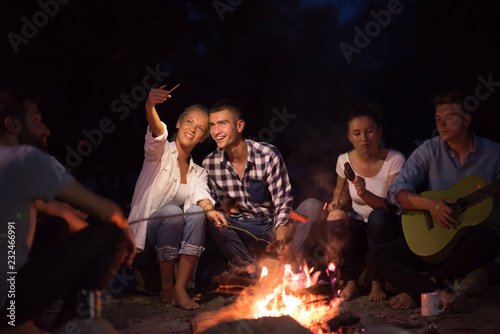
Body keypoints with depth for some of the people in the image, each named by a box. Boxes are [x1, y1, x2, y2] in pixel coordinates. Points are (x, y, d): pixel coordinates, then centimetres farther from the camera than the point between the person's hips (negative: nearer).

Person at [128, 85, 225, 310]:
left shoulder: (198, 173, 15)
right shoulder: (161, 152, 3)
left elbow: (200, 194, -7)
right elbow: (156, 133, -21)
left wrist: (209, 209, -32)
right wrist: (150, 107, -44)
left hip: (172, 238, 4)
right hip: (142, 238, -3)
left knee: (196, 212, -25)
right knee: (172, 211, -32)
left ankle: (180, 287, -27)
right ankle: (167, 288, -20)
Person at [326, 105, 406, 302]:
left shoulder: (394, 160, -13)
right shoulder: (345, 161, -2)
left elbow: (392, 206, -21)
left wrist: (365, 194, -40)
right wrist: (338, 203, -5)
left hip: (386, 231, -2)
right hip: (358, 230, 3)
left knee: (378, 217, -36)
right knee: (336, 217, -29)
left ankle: (377, 283, -17)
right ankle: (351, 282, -11)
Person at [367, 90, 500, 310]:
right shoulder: (430, 150, 1)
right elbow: (396, 191, -7)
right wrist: (429, 204, -23)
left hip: (470, 237, -2)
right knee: (376, 256, -16)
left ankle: (418, 292, -22)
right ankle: (439, 293, -32)